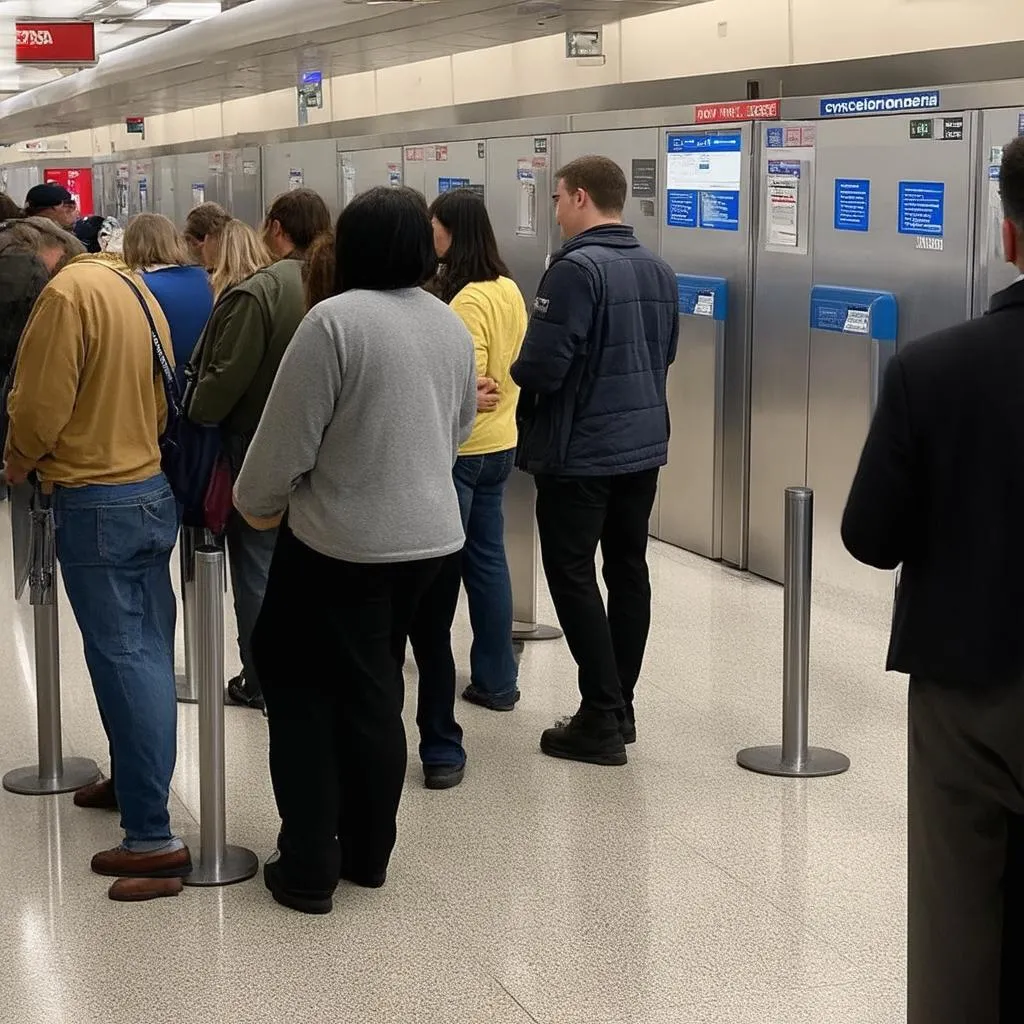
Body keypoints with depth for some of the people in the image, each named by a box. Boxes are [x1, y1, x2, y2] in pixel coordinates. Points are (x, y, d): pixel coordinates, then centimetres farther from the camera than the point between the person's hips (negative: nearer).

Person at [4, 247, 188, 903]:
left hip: (97, 504, -8)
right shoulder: (135, 289, 12)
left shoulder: (68, 292, -14)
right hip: (151, 490, 9)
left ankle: (153, 837, -8)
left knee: (123, 661, -8)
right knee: (149, 653, 14)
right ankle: (136, 781, 27)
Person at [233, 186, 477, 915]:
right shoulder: (453, 324, 6)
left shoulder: (336, 320, -17)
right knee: (376, 692, 17)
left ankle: (309, 866, 7)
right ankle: (367, 853, 25)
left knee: (304, 688, 6)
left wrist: (256, 502, 4)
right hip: (428, 532, 7)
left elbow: (288, 437, -14)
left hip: (341, 540, -7)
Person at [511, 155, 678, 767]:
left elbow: (542, 367, -21)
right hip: (644, 443, 8)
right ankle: (620, 708, 22)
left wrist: (511, 376, -1)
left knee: (573, 576, 0)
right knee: (628, 572, 13)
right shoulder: (659, 270, 8)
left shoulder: (576, 270, -18)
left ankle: (602, 720, 0)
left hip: (580, 451, -8)